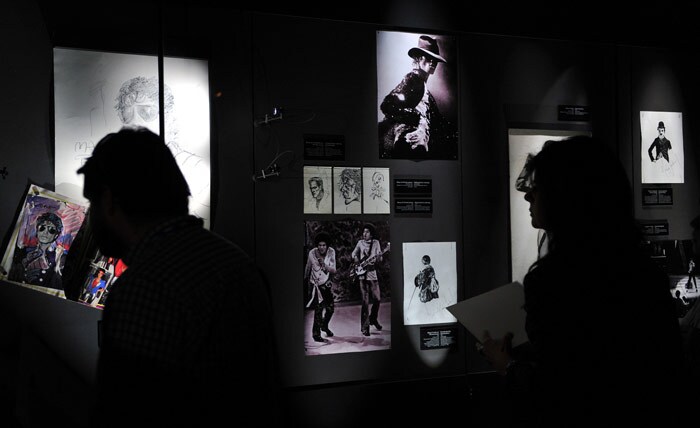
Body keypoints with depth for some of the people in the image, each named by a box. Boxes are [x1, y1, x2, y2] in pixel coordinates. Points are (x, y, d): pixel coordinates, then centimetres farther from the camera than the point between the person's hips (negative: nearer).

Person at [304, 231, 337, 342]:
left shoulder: (331, 252, -11)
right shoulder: (312, 253, -16)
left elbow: (333, 270, -12)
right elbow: (308, 268, 3)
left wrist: (324, 265, -29)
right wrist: (305, 279, 17)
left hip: (327, 283, 3)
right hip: (316, 284, -3)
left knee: (331, 307, 6)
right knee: (318, 310, -9)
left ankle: (324, 326, 34)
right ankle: (316, 334, 4)